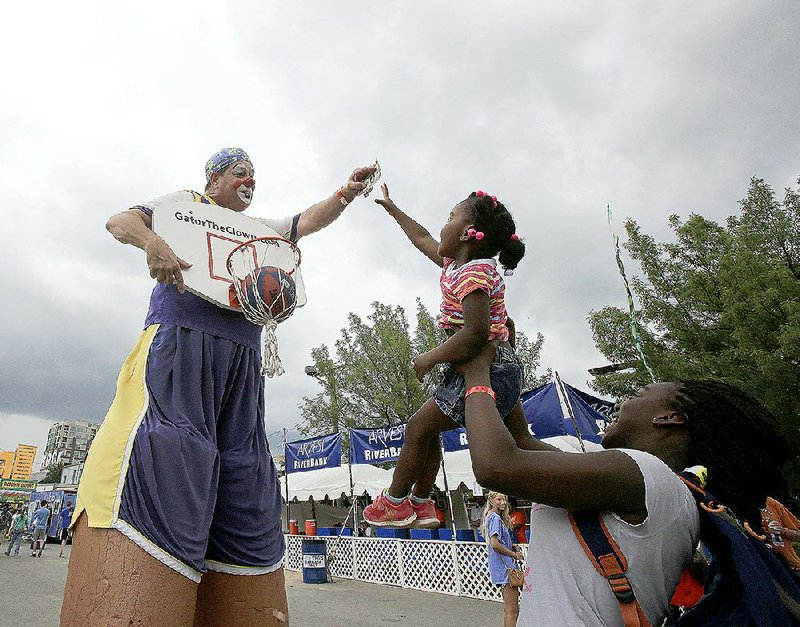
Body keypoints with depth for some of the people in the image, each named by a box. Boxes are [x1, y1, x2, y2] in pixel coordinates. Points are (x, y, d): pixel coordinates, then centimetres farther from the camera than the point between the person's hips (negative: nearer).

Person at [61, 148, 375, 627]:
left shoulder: (260, 229, 33)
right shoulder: (186, 202, 21)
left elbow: (310, 221, 26)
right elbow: (120, 221, 11)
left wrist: (346, 194, 8)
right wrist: (152, 241, -12)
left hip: (242, 359, 5)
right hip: (179, 340, -5)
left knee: (246, 478, -2)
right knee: (162, 459, -22)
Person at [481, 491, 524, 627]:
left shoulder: (494, 517, 17)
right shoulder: (495, 517, -14)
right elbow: (495, 544, -22)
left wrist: (513, 547, 7)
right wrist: (514, 554, -10)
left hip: (501, 567, 10)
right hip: (504, 566, -10)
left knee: (508, 608, 18)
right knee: (513, 610, -9)